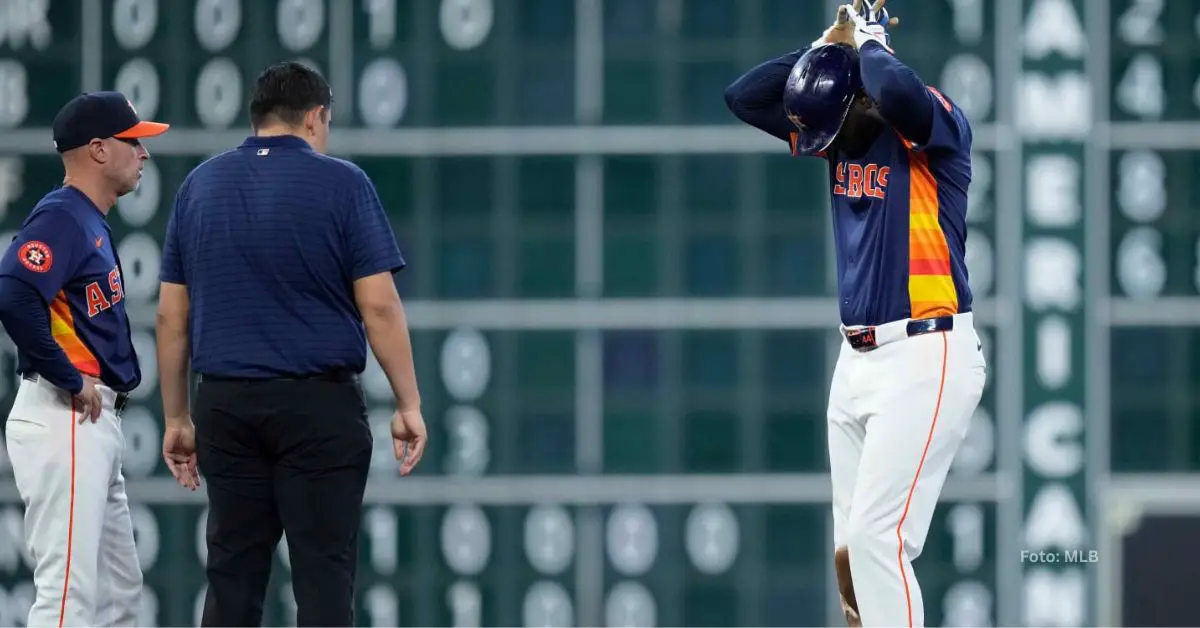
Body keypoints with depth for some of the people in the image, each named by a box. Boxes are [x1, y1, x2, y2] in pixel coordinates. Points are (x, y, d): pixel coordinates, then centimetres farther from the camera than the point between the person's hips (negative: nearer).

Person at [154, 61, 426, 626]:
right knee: (324, 578, -2)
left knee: (231, 580, 6)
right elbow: (379, 306, -9)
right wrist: (409, 404, -3)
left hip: (226, 405, 4)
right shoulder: (340, 184, -4)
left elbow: (171, 316, 8)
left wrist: (176, 419, 14)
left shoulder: (199, 186, 8)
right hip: (320, 408, -4)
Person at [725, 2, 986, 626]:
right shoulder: (839, 136, 11)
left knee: (875, 538, -17)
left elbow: (898, 93, -32)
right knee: (849, 548, 5)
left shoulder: (933, 129, -10)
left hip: (925, 360, -8)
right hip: (857, 359, 8)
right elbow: (742, 96, 12)